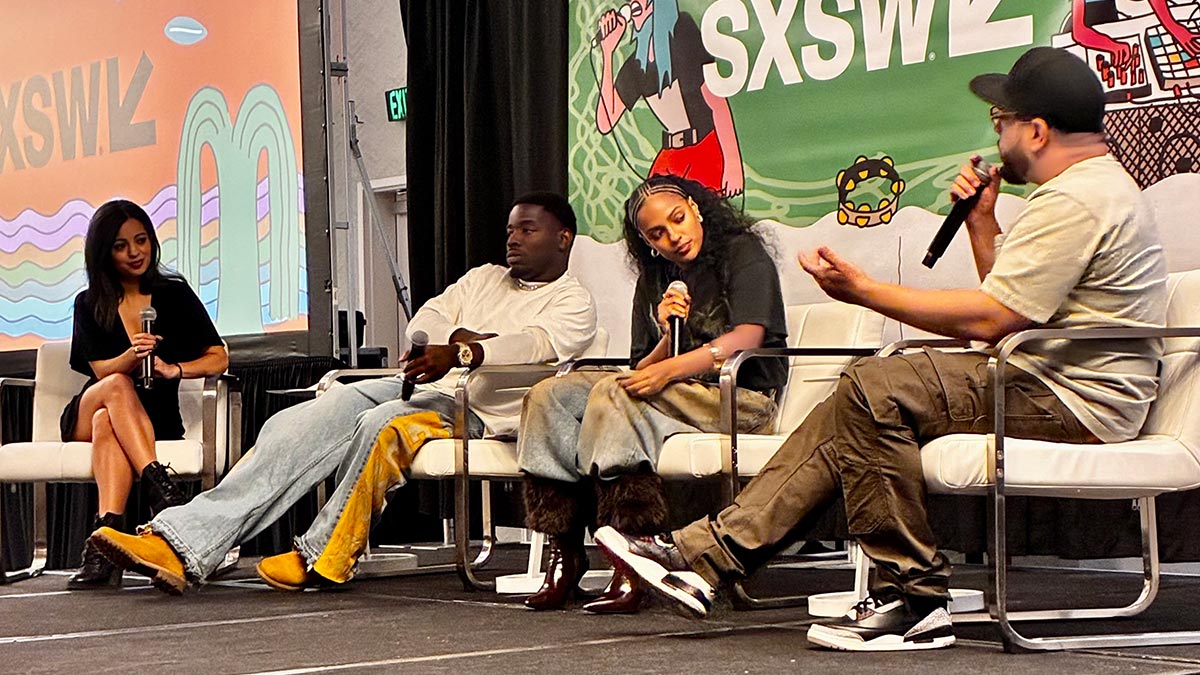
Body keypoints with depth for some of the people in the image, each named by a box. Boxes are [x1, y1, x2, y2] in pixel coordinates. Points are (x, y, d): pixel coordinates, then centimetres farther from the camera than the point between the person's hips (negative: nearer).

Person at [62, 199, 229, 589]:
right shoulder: (89, 305, 9)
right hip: (83, 420, 1)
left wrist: (173, 369, -17)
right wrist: (131, 356, -28)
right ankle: (161, 488, -51)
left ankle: (106, 535, -53)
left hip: (153, 417, -1)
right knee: (118, 385, -34)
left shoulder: (174, 294, 8)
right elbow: (102, 370, -5)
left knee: (107, 422, -35)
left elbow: (219, 359, 2)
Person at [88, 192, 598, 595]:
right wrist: (463, 336, -4)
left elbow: (536, 346, -15)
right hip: (415, 386, 6)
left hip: (475, 409, -6)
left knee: (381, 425, -38)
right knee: (298, 425, -19)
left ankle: (325, 558, -24)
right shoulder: (483, 278, 30)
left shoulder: (572, 304, 8)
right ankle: (183, 544, -32)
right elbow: (421, 331, 17)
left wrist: (461, 354, -32)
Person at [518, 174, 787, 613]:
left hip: (742, 398, -7)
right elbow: (642, 370, 11)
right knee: (550, 395, -11)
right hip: (679, 397, 7)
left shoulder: (742, 253, 0)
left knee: (615, 393, -31)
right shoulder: (654, 282, 18)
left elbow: (748, 338, -17)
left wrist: (670, 369, -27)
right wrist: (667, 337, -11)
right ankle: (564, 554, -20)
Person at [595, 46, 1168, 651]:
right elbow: (1010, 296, 24)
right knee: (855, 403, 5)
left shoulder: (1073, 202, -17)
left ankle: (914, 600, -16)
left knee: (875, 392, -22)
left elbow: (991, 318, -22)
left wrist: (865, 290, -15)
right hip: (1051, 381, 11)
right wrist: (981, 220, 10)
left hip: (1071, 400, -11)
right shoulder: (1099, 185, 20)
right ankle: (709, 553, 0)